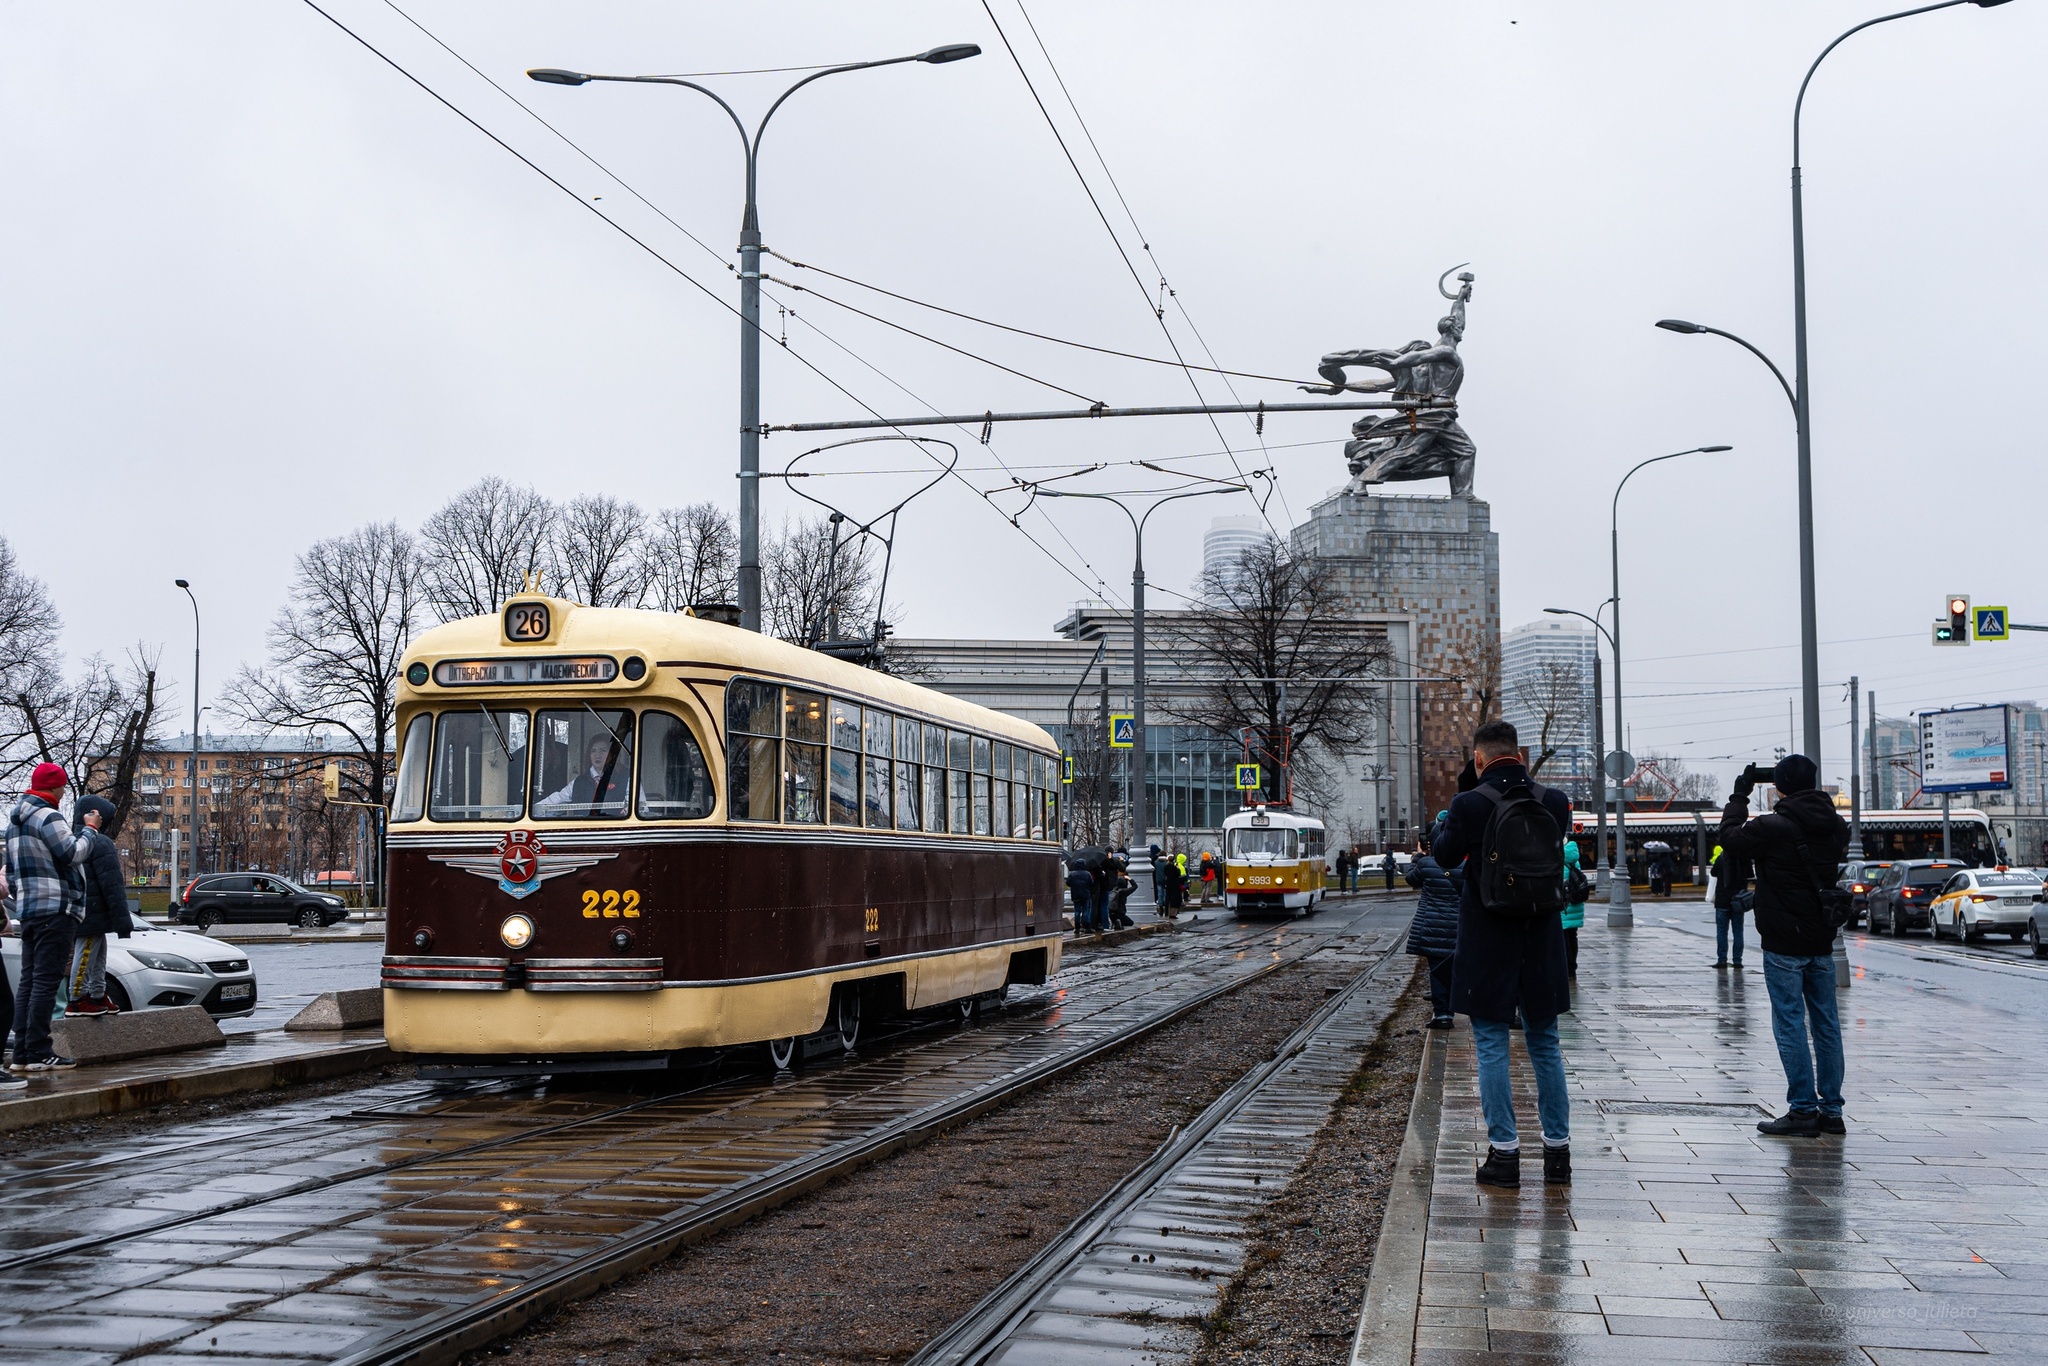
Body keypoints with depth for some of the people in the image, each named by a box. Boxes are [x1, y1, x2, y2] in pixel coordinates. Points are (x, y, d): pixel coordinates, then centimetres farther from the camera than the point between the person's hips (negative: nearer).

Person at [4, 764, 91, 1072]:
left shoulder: (15, 820, 20)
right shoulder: (47, 816, -12)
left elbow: (11, 870, 24)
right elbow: (73, 853, -18)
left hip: (28, 909, 10)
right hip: (55, 908, -10)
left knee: (28, 980, 9)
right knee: (46, 980, -10)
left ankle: (22, 1053, 8)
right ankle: (38, 1053, -11)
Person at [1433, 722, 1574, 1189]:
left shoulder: (1469, 805, -14)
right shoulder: (1555, 803, -3)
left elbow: (1445, 856, 0)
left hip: (1488, 947, -4)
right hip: (1541, 943, 4)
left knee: (1491, 1045, 5)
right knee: (1544, 1044, 14)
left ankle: (1504, 1152, 5)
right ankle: (1558, 1150, 18)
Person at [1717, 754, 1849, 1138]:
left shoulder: (1772, 828, -17)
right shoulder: (1835, 826, 3)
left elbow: (1730, 835, -3)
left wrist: (1739, 795, 10)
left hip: (1785, 945, -6)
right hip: (1822, 942, 6)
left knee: (1790, 1025, -2)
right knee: (1826, 1024, 10)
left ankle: (1803, 1110, -2)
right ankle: (1831, 1110, 15)